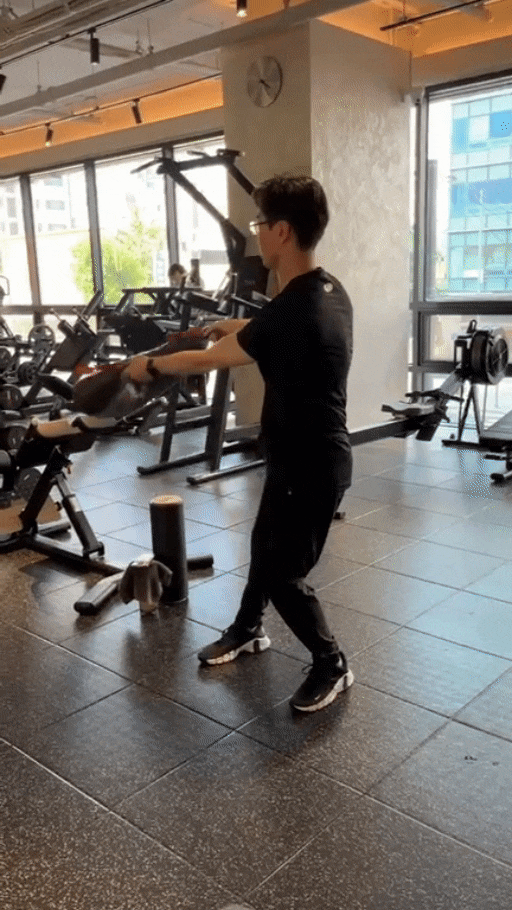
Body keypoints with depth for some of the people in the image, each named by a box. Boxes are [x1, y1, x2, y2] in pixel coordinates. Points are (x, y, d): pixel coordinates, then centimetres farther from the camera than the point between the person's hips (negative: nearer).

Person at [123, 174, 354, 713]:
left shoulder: (290, 313, -29)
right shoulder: (329, 293, 1)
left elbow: (206, 360, -16)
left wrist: (148, 367, 1)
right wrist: (240, 327, 36)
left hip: (310, 465, -10)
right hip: (306, 454, 10)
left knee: (284, 573, 4)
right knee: (265, 543, 25)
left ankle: (332, 666, 24)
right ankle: (247, 631, 46)